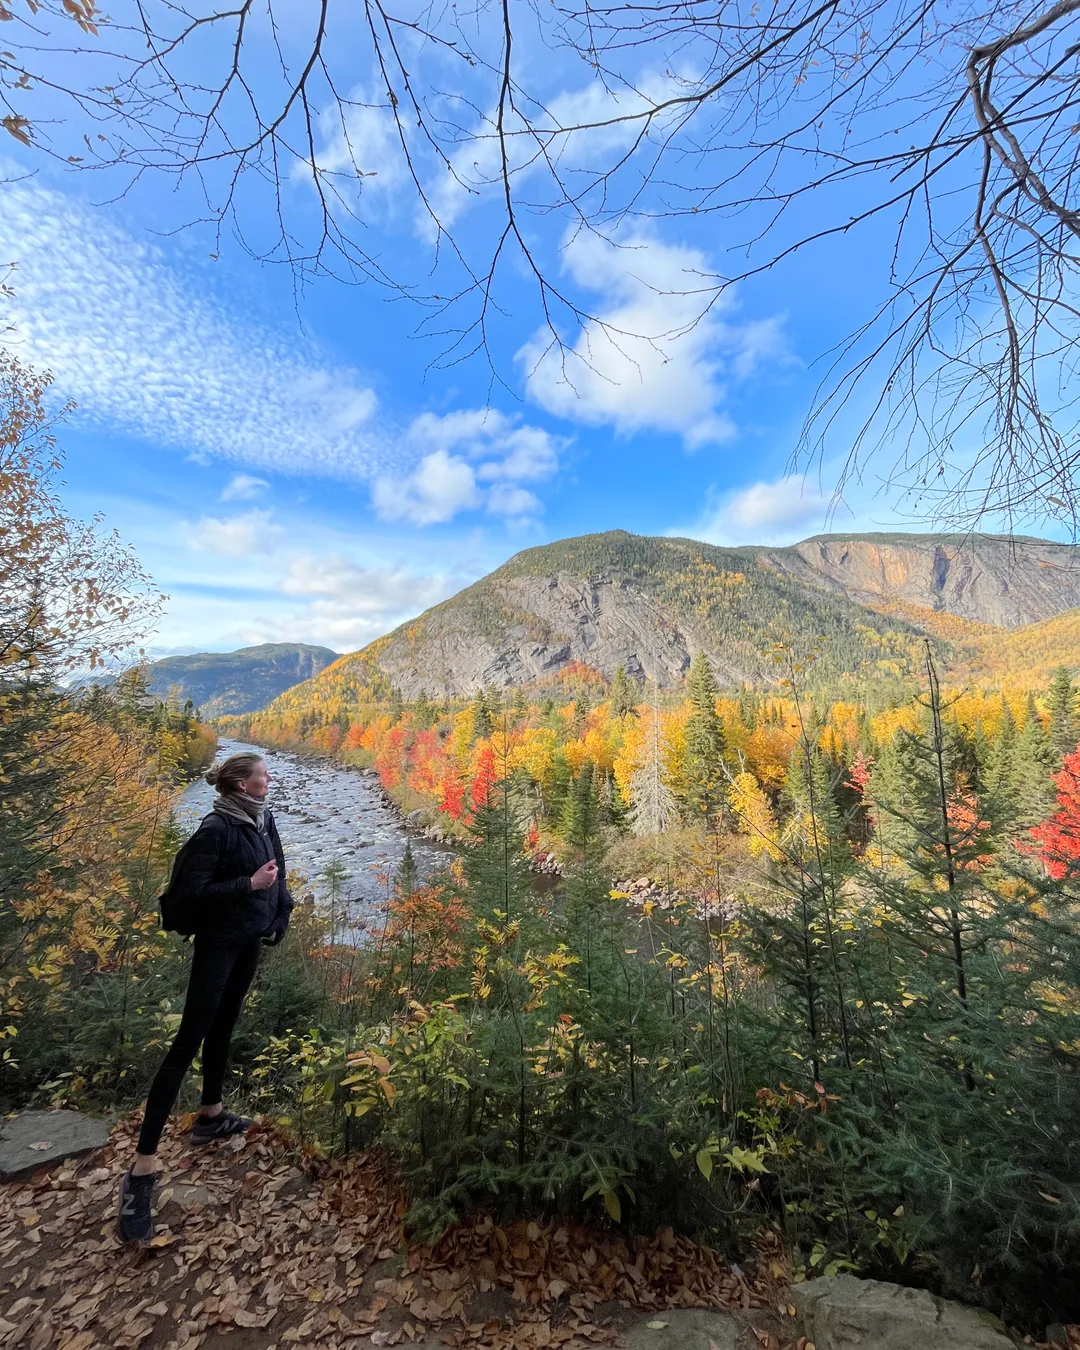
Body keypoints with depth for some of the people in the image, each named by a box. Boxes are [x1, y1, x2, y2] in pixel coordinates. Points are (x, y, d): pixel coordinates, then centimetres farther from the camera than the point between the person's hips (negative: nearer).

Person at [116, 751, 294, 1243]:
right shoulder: (216, 828, -21)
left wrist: (279, 911, 3)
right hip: (218, 944, -7)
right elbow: (191, 891, -21)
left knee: (224, 1027, 21)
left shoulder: (264, 821, 0)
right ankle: (143, 1165, 8)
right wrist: (248, 885, -26)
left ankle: (211, 1115, 40)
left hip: (250, 941, 7)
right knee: (189, 1041, -2)